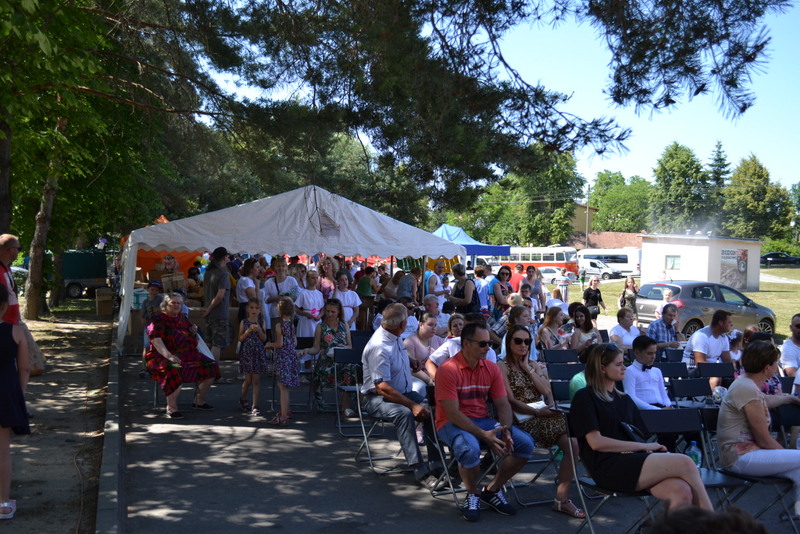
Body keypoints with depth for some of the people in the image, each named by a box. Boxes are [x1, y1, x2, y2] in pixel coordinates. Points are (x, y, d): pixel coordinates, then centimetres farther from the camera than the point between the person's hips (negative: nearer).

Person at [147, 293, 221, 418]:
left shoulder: (182, 318, 19)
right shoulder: (158, 320, -4)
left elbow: (192, 340, 37)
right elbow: (156, 342, -19)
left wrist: (193, 331, 12)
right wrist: (169, 356, -33)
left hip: (186, 355, 7)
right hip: (163, 356, -7)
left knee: (210, 365, -5)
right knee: (175, 370, -39)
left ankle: (199, 401, 9)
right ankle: (171, 407, -24)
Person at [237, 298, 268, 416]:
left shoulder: (261, 322, 3)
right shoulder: (244, 322, 0)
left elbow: (264, 339, 0)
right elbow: (240, 339, -3)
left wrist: (259, 330, -16)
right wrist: (248, 331, -17)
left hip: (258, 353, 1)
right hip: (246, 353, -1)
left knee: (256, 380, -1)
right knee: (248, 380, 4)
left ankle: (254, 406, 2)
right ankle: (243, 398, 32)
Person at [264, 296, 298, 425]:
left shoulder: (279, 325, -14)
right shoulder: (292, 324, 8)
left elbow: (279, 344, -17)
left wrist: (270, 345, 2)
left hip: (282, 358, -7)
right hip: (292, 355, 7)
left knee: (283, 387, -4)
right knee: (283, 386, 20)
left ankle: (283, 417, -2)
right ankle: (285, 411, 30)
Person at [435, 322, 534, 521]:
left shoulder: (492, 368, 3)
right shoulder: (448, 370, -17)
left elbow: (503, 404, 2)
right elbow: (453, 413, -21)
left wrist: (506, 430, -19)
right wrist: (483, 435, -28)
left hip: (483, 420, 6)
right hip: (453, 423, -6)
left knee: (526, 443, -12)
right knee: (470, 448, -39)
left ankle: (492, 490, 8)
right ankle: (472, 496, -6)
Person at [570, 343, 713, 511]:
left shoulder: (624, 399, 26)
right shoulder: (584, 398, 3)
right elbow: (596, 442, -8)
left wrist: (650, 446, -5)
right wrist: (643, 446, -7)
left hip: (633, 462, 7)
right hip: (609, 467, -6)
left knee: (682, 491, -26)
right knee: (685, 463, -22)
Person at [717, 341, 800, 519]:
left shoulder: (745, 382, 9)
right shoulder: (749, 390, -22)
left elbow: (764, 401, 36)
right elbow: (764, 440, -15)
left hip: (740, 453, 10)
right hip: (740, 458, -10)